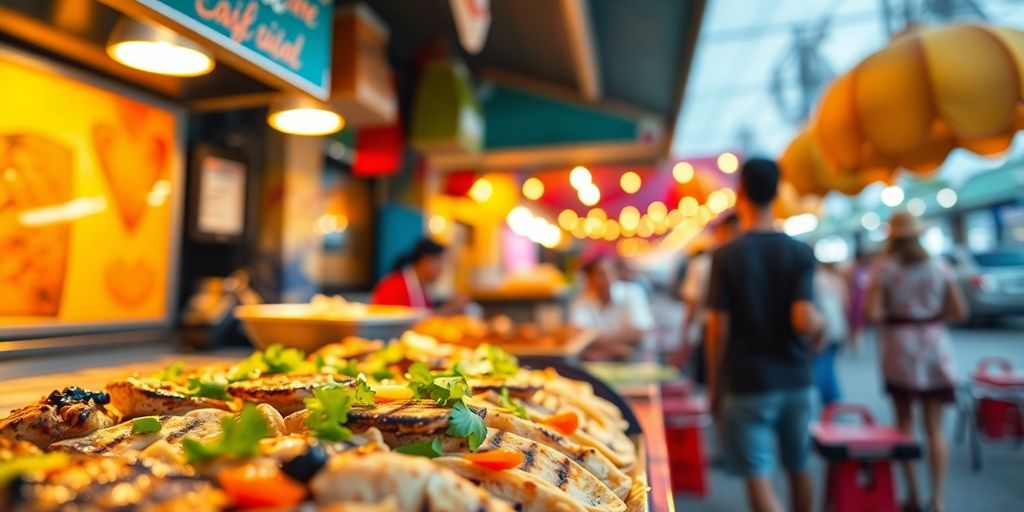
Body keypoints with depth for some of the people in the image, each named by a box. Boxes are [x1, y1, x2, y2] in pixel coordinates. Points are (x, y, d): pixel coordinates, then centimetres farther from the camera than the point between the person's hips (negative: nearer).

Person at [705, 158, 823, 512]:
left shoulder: (726, 256, -9)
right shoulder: (800, 253, -4)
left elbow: (719, 328, -9)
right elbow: (806, 321, -15)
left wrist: (714, 387, 1)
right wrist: (820, 328, 9)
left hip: (748, 383, -3)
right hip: (795, 380, 4)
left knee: (759, 477, 2)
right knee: (798, 468, 22)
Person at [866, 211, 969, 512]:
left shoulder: (885, 269, -5)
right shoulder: (940, 267, 3)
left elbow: (873, 313, -14)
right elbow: (960, 312, 0)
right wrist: (933, 315, 17)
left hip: (901, 351, -2)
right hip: (936, 351, 2)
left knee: (905, 424, 11)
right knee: (934, 428, 8)